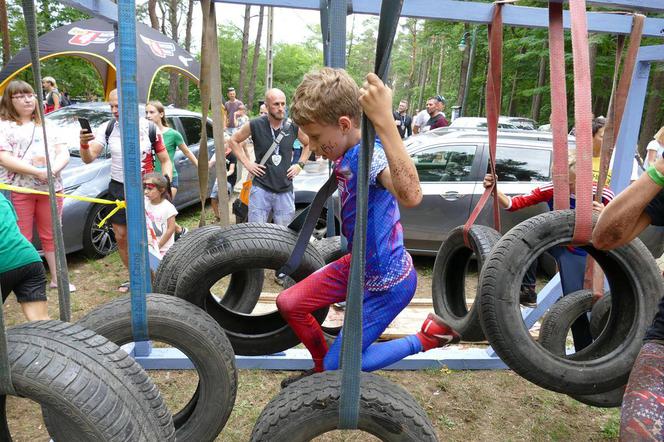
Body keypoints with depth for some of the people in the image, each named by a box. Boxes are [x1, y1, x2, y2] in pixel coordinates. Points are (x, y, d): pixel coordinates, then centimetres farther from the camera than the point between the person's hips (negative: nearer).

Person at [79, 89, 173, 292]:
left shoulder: (149, 128, -5)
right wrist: (84, 144, -29)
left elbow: (165, 160, 2)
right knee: (121, 237, 6)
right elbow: (89, 159, -7)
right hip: (118, 189, 3)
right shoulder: (107, 129, 0)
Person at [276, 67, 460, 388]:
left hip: (389, 283, -8)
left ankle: (428, 337, 14)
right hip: (357, 265, 8)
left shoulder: (369, 154, -30)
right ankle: (321, 368, 34)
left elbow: (411, 196, -54)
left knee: (338, 366, 4)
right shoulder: (345, 154, -4)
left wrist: (384, 120, -59)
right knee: (289, 303, 10)